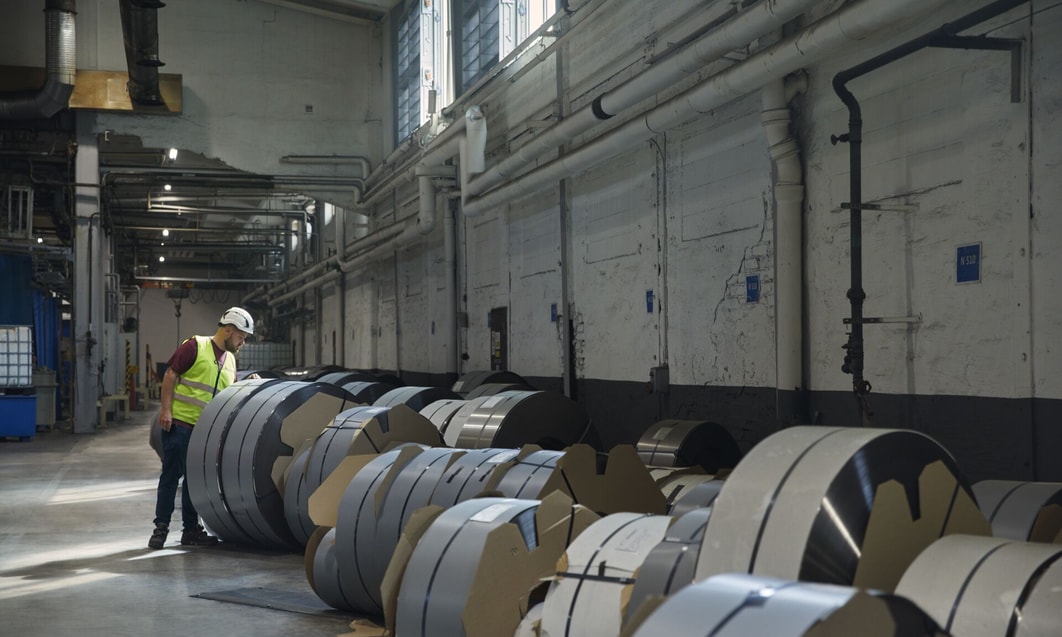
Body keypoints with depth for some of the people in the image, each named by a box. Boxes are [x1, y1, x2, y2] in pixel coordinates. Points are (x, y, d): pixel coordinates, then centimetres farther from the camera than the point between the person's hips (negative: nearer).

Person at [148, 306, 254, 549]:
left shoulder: (230, 361, 16)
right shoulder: (195, 346, -6)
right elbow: (171, 375, -10)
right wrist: (166, 410, -16)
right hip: (179, 423, -7)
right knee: (171, 475, -3)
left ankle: (191, 529, 15)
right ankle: (161, 527, 4)